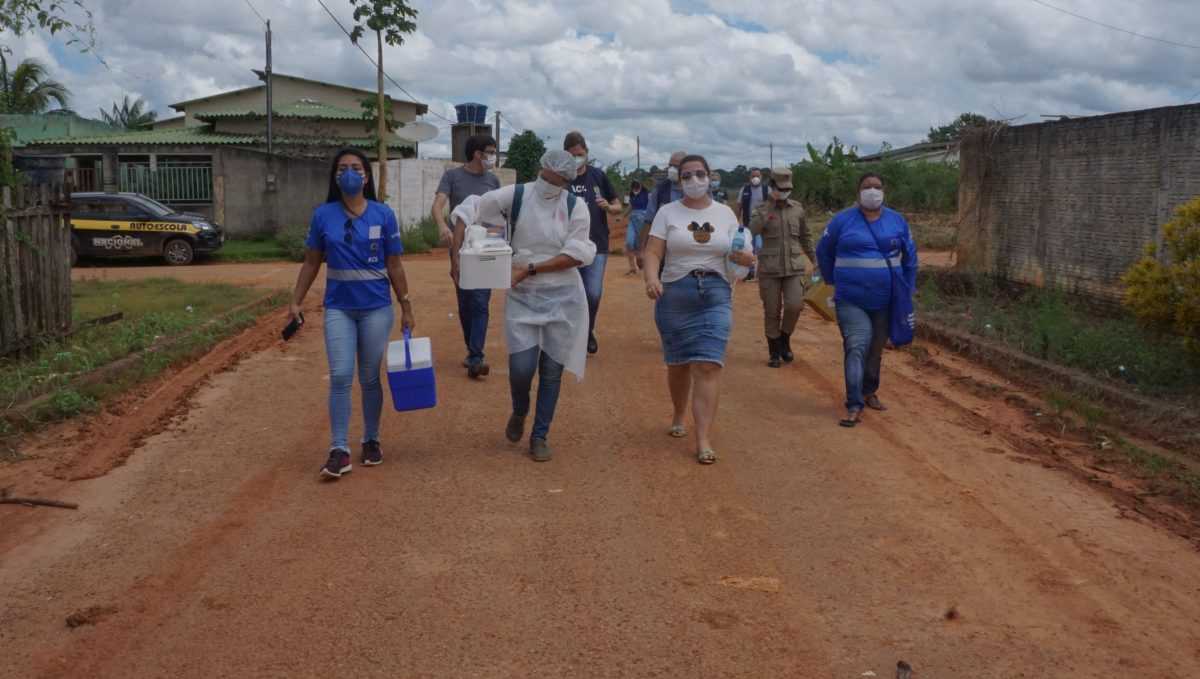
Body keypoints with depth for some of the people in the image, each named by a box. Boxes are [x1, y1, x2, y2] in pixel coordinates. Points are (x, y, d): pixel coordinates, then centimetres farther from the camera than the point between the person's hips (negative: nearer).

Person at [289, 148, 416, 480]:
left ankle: (371, 440, 25)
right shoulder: (323, 215, -1)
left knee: (369, 378, 9)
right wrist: (296, 302, 3)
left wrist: (406, 309, 3)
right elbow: (311, 263, 7)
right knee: (340, 377, -6)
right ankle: (339, 450, -1)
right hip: (338, 308, 1)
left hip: (376, 308, 0)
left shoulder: (383, 214, -4)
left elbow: (394, 266, 1)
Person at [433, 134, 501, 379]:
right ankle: (472, 350, 24)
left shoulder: (493, 180, 6)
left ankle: (475, 358, -14)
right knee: (465, 303, 8)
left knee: (480, 303, -9)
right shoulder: (452, 176, -2)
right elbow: (438, 205, -14)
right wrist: (443, 226, -34)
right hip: (460, 248, -1)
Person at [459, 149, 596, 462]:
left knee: (552, 369, 6)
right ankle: (519, 413, 28)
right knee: (521, 367, -7)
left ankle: (540, 436, 23)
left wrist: (531, 269, -16)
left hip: (562, 296, 0)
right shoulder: (515, 196, -6)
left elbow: (576, 255, -10)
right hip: (523, 296, 0)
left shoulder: (576, 207, -6)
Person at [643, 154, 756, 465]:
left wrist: (744, 258, -13)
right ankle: (678, 417, 38)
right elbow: (653, 252, -5)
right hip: (675, 295, 0)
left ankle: (703, 439, -11)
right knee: (679, 363, 11)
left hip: (716, 295, 0)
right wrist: (651, 278, -24)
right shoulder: (668, 212, 3)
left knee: (708, 365, -11)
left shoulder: (725, 213, 9)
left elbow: (738, 254, 12)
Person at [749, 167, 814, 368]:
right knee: (772, 312, 3)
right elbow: (750, 231, -18)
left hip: (794, 268, 2)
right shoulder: (763, 210, 0)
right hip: (769, 269, -2)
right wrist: (768, 210, -20)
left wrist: (814, 259, 24)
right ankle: (774, 352, 18)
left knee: (794, 305, -13)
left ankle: (785, 340, 13)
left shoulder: (797, 209, 8)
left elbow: (805, 237, 20)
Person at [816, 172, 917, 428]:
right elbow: (824, 252, 11)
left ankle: (869, 392, 32)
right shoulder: (842, 220, -2)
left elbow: (910, 256, 16)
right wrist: (834, 281, 12)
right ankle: (854, 405, -17)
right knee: (857, 347, -15)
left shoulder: (897, 221, 5)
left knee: (876, 349, 13)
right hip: (851, 300, -3)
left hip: (886, 300, 3)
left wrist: (907, 289, 13)